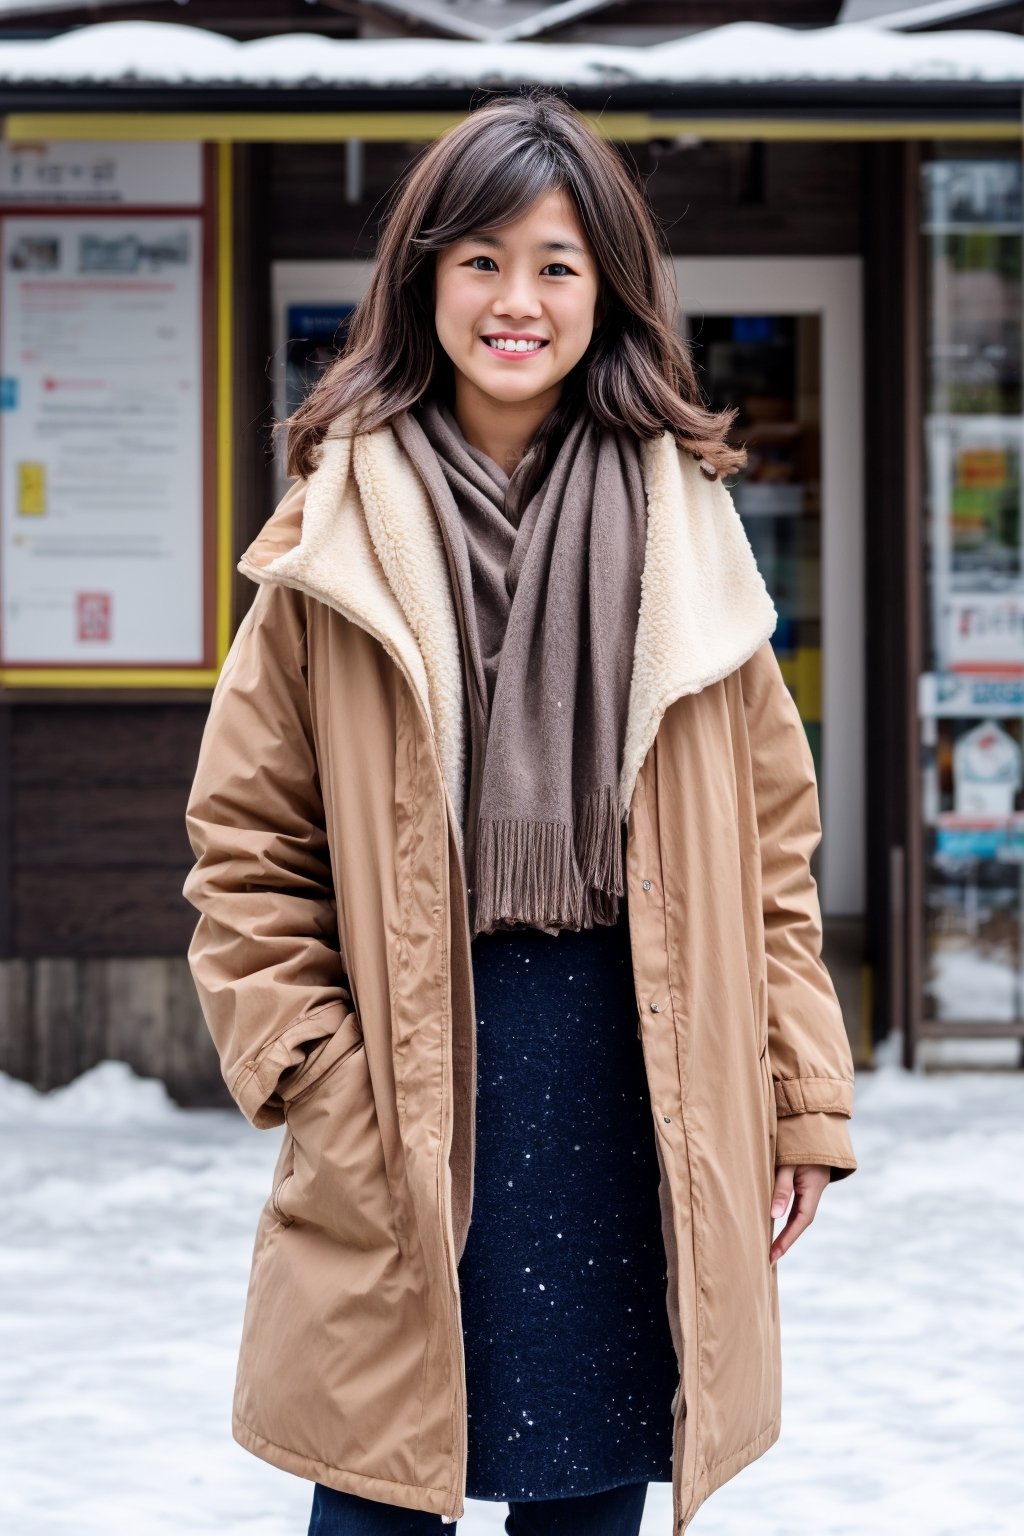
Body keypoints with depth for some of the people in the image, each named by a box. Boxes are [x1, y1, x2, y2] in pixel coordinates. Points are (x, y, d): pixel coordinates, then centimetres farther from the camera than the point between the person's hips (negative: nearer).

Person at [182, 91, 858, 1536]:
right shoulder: (339, 539, 0)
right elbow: (246, 841, 2)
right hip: (409, 1096, -2)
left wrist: (802, 1098, 3)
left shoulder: (681, 529, 7)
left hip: (635, 1085, 2)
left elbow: (774, 837, 8)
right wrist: (316, 1081, -8)